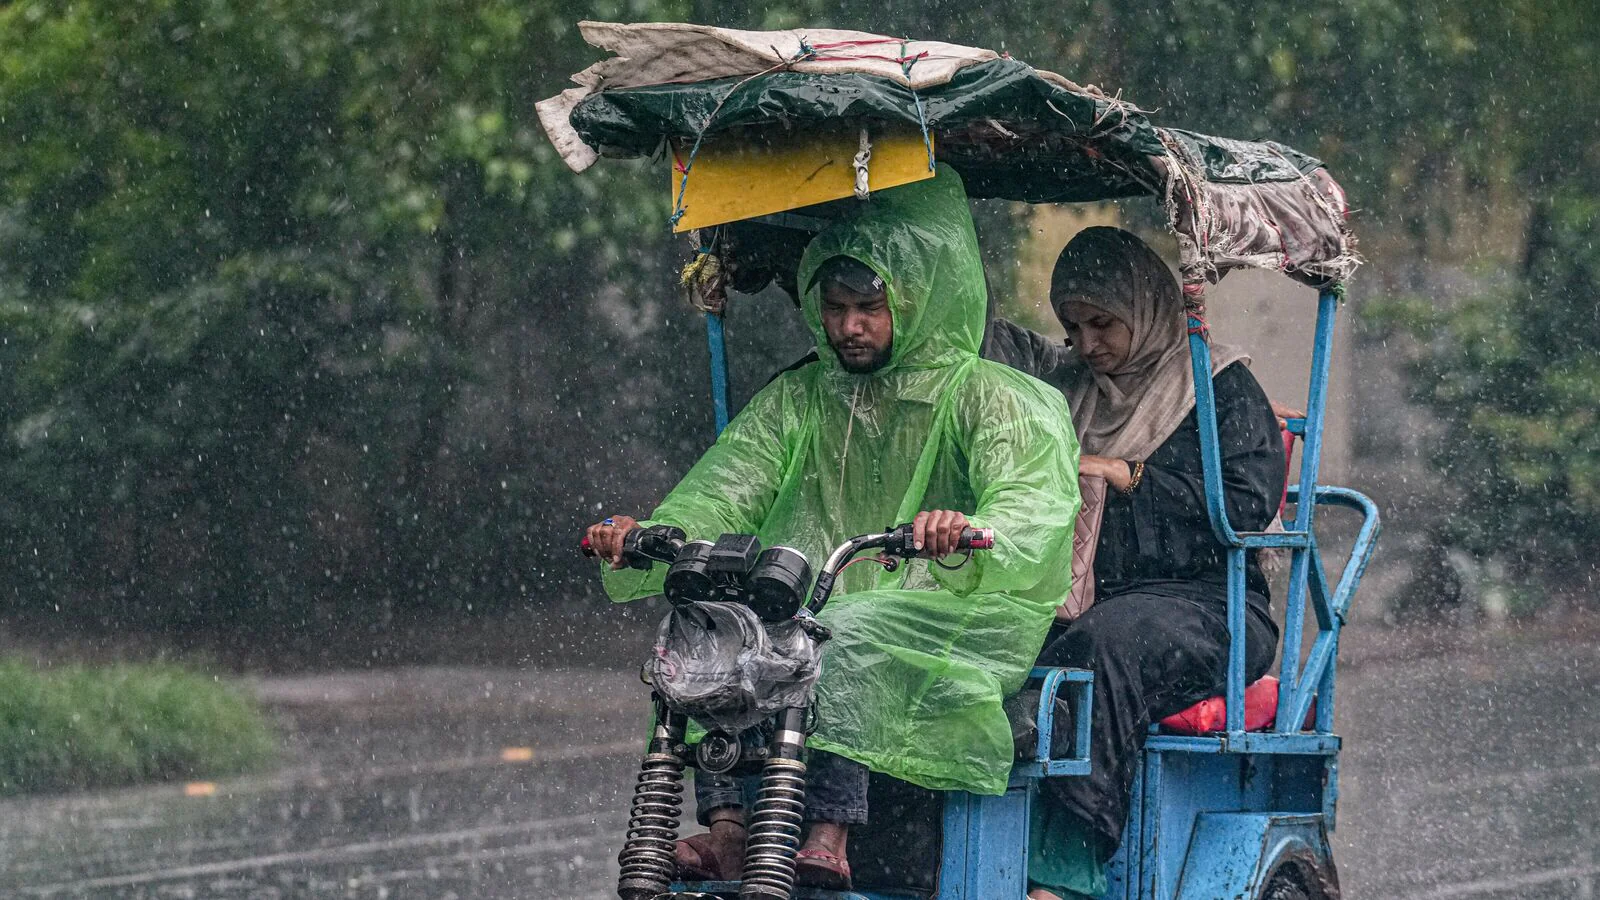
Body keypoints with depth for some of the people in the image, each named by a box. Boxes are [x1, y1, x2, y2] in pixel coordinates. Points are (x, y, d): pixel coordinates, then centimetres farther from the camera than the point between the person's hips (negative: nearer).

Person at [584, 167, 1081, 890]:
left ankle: (828, 840, -41)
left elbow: (1037, 503, -19)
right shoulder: (796, 401, 15)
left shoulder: (987, 398, 0)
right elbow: (720, 496, 3)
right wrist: (645, 537, -20)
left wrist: (970, 533, -43)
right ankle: (726, 828, -29)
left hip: (945, 633, -5)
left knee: (848, 631, -36)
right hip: (811, 618, 5)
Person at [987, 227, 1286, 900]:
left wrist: (1129, 477, -7)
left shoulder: (1222, 386, 8)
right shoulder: (1066, 383, 24)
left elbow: (1249, 504, -6)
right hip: (1076, 603, 5)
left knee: (1104, 646, -39)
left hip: (1200, 605, -5)